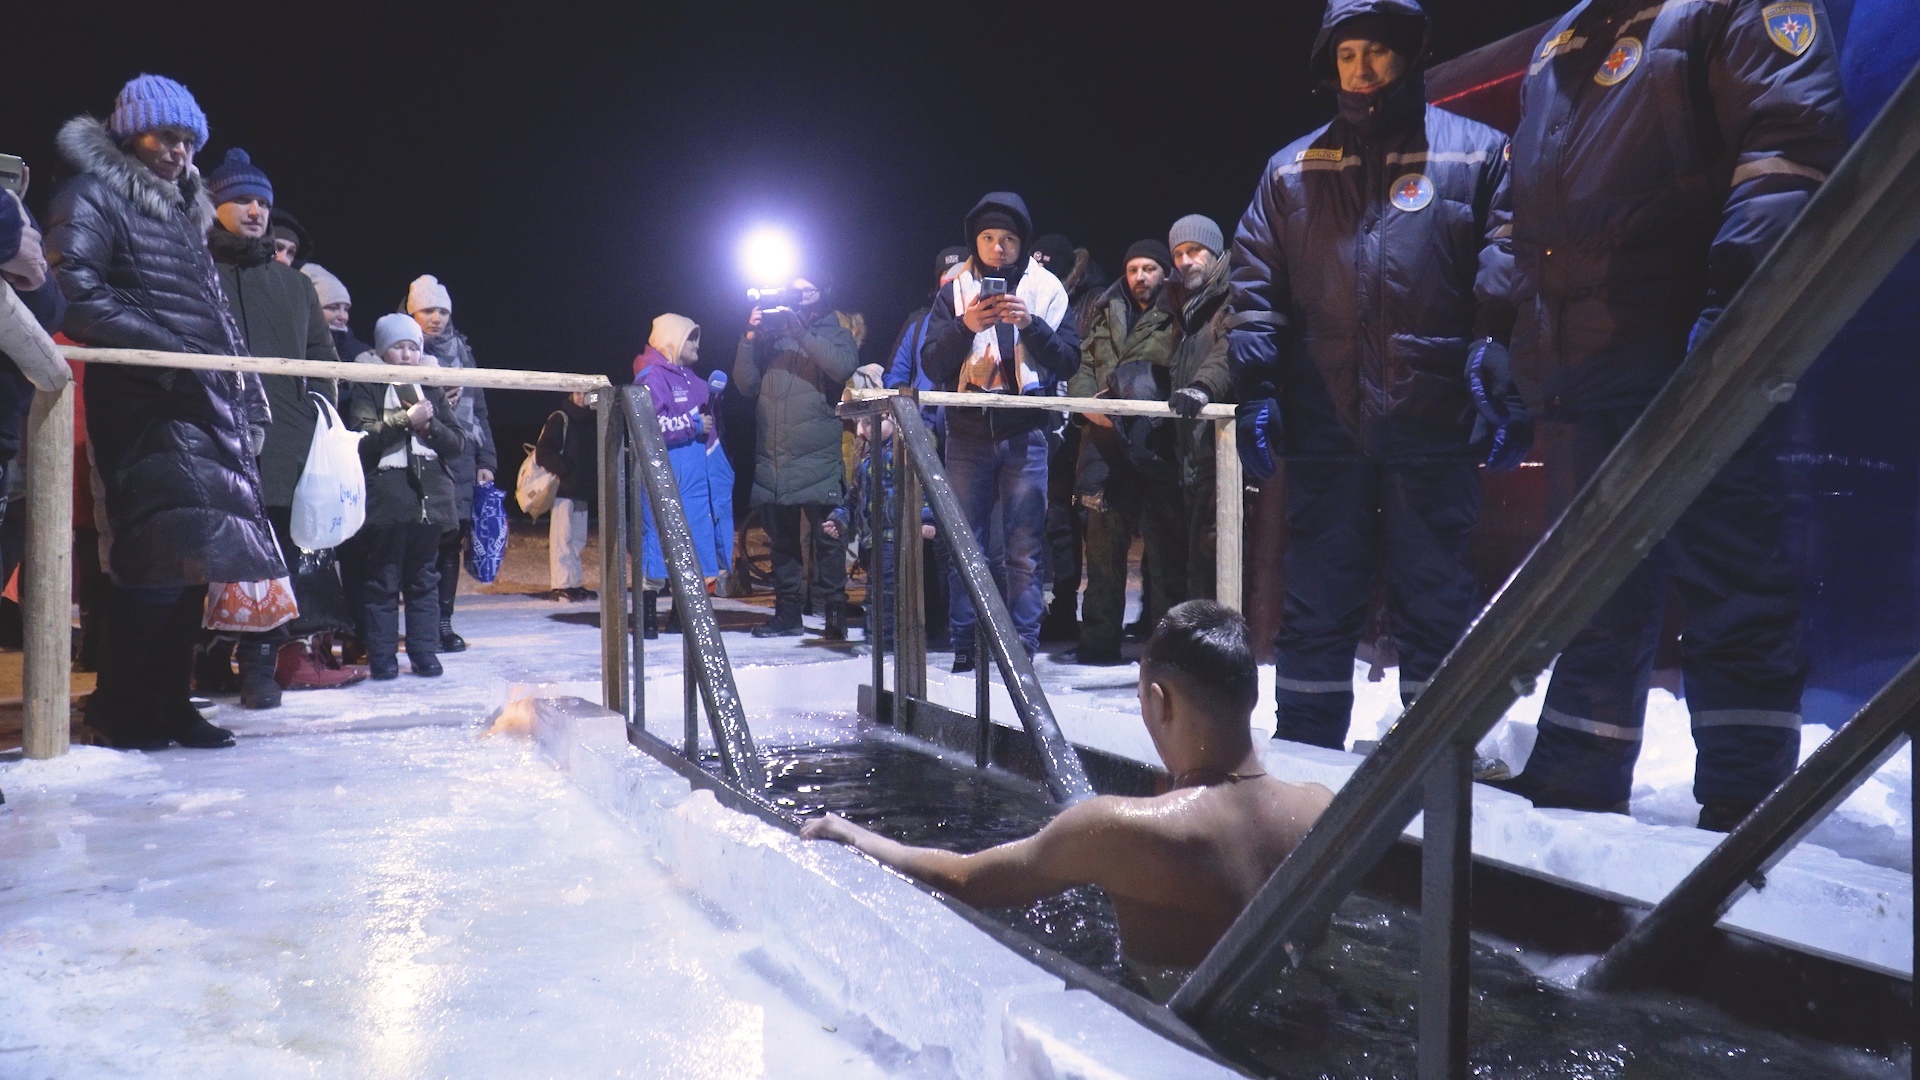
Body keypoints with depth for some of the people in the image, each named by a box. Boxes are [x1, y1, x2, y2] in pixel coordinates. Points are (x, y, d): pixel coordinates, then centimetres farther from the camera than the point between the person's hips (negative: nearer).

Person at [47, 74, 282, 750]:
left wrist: (244, 398, 16)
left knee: (194, 555, 5)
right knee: (163, 553, -13)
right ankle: (118, 706, -2)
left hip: (204, 401, 8)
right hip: (141, 399, -8)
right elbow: (76, 295, -12)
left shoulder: (184, 211, 25)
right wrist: (168, 350, -17)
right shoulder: (92, 195, 1)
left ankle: (168, 700, 12)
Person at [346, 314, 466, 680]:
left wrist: (430, 425, -9)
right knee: (382, 580, 2)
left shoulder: (434, 392, 16)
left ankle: (424, 650, 15)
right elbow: (363, 436, -11)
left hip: (429, 497, 4)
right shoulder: (367, 390, 4)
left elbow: (458, 441, 8)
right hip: (385, 497, -3)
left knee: (424, 579, 9)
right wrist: (406, 419, -16)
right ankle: (382, 654, 9)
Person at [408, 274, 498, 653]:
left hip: (462, 461, 4)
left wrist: (486, 460, 12)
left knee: (452, 540, 5)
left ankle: (443, 621, 12)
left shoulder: (462, 351, 18)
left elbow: (479, 409, 18)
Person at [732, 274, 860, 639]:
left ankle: (834, 613, 1)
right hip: (772, 462, 4)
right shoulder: (772, 334, 16)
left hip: (819, 462, -4)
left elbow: (842, 366, -14)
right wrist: (750, 338, -2)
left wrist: (799, 330, -14)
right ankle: (787, 614, 17)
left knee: (826, 539, -5)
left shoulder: (836, 334, 9)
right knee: (782, 541, 9)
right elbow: (746, 384, 10)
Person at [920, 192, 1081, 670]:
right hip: (968, 433, 1)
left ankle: (1024, 645, 5)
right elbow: (932, 364, 2)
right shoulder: (955, 290, 9)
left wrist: (1031, 325, -14)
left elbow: (1069, 361, 1)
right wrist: (964, 327, -15)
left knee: (1025, 548, -1)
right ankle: (963, 645, 10)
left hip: (1025, 435, -1)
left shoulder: (1047, 289, 7)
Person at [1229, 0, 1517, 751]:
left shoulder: (1477, 153, 9)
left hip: (1434, 422, -2)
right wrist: (1255, 390, 0)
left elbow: (1507, 278, 2)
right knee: (1316, 602, 6)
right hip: (1323, 420, 2)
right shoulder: (1293, 170, 15)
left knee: (1436, 603, 4)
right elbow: (1256, 286, 11)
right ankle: (1304, 755, 15)